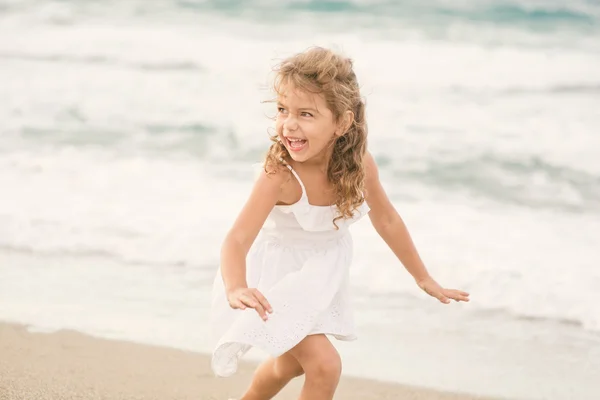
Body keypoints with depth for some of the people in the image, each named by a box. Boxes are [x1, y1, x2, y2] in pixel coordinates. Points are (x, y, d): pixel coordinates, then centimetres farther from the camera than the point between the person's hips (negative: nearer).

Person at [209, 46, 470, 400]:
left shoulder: (360, 164, -21)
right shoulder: (279, 174, -36)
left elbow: (386, 219, -2)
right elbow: (237, 240, -42)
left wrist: (424, 279, 8)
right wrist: (235, 290, -64)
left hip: (322, 274, 6)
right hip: (279, 274, -6)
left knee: (291, 364, 26)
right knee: (324, 366, -16)